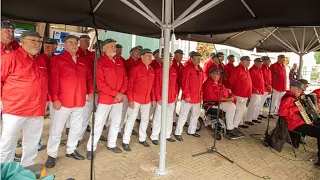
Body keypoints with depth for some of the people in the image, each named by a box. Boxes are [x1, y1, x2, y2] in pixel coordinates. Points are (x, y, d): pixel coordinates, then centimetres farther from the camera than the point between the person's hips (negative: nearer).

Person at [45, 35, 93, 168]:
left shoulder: (83, 61, 14)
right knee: (56, 129, 4)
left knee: (76, 128, 15)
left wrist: (90, 92, 5)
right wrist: (55, 98, -15)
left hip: (80, 101, 6)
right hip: (63, 101, -5)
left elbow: (89, 77, 17)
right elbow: (53, 80, -9)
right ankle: (51, 155, 19)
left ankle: (71, 150, 32)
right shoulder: (58, 59, -3)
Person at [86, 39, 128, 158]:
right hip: (105, 98, -6)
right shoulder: (100, 62, -8)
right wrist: (115, 93, -15)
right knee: (98, 123, 0)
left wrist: (121, 93, -7)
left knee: (116, 123, 15)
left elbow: (125, 79, 8)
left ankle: (111, 144, 31)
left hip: (119, 98, 6)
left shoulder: (119, 62, 9)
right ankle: (91, 148, 14)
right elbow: (100, 84, -14)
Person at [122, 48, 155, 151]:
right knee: (131, 119, 1)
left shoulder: (151, 70, 7)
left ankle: (142, 139, 33)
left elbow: (152, 85, 11)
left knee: (145, 119, 15)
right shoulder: (136, 68, -12)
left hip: (147, 100, 7)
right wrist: (130, 99, -17)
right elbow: (129, 85, -13)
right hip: (135, 99, -6)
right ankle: (125, 142, 13)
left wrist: (153, 99, 10)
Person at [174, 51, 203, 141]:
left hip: (197, 97, 8)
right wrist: (186, 95, -18)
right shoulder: (187, 68, -11)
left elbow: (201, 83, 16)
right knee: (183, 116, 0)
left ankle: (191, 131, 34)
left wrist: (201, 94, 13)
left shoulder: (200, 69, 12)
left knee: (195, 115, 18)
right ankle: (178, 133, 12)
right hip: (188, 97, -8)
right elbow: (185, 83, -15)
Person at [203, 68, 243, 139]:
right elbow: (211, 96, -20)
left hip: (223, 101, 9)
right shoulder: (208, 83, -9)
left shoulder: (219, 83, 20)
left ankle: (234, 127, -5)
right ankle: (229, 130, -18)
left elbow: (225, 92, 20)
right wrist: (225, 99, -20)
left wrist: (231, 96, -4)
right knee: (231, 106, -27)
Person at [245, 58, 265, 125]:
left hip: (260, 91, 9)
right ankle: (248, 120, 1)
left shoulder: (260, 70, 14)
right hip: (255, 92, -9)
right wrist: (254, 89, -23)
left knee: (258, 105, 15)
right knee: (252, 105, -6)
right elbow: (249, 82, -19)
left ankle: (254, 118, 26)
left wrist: (262, 90, 15)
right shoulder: (252, 70, -13)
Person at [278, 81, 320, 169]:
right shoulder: (288, 98, -18)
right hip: (296, 125, -12)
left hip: (302, 121, 12)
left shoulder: (293, 97, 15)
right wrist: (296, 108, -27)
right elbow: (281, 111, -33)